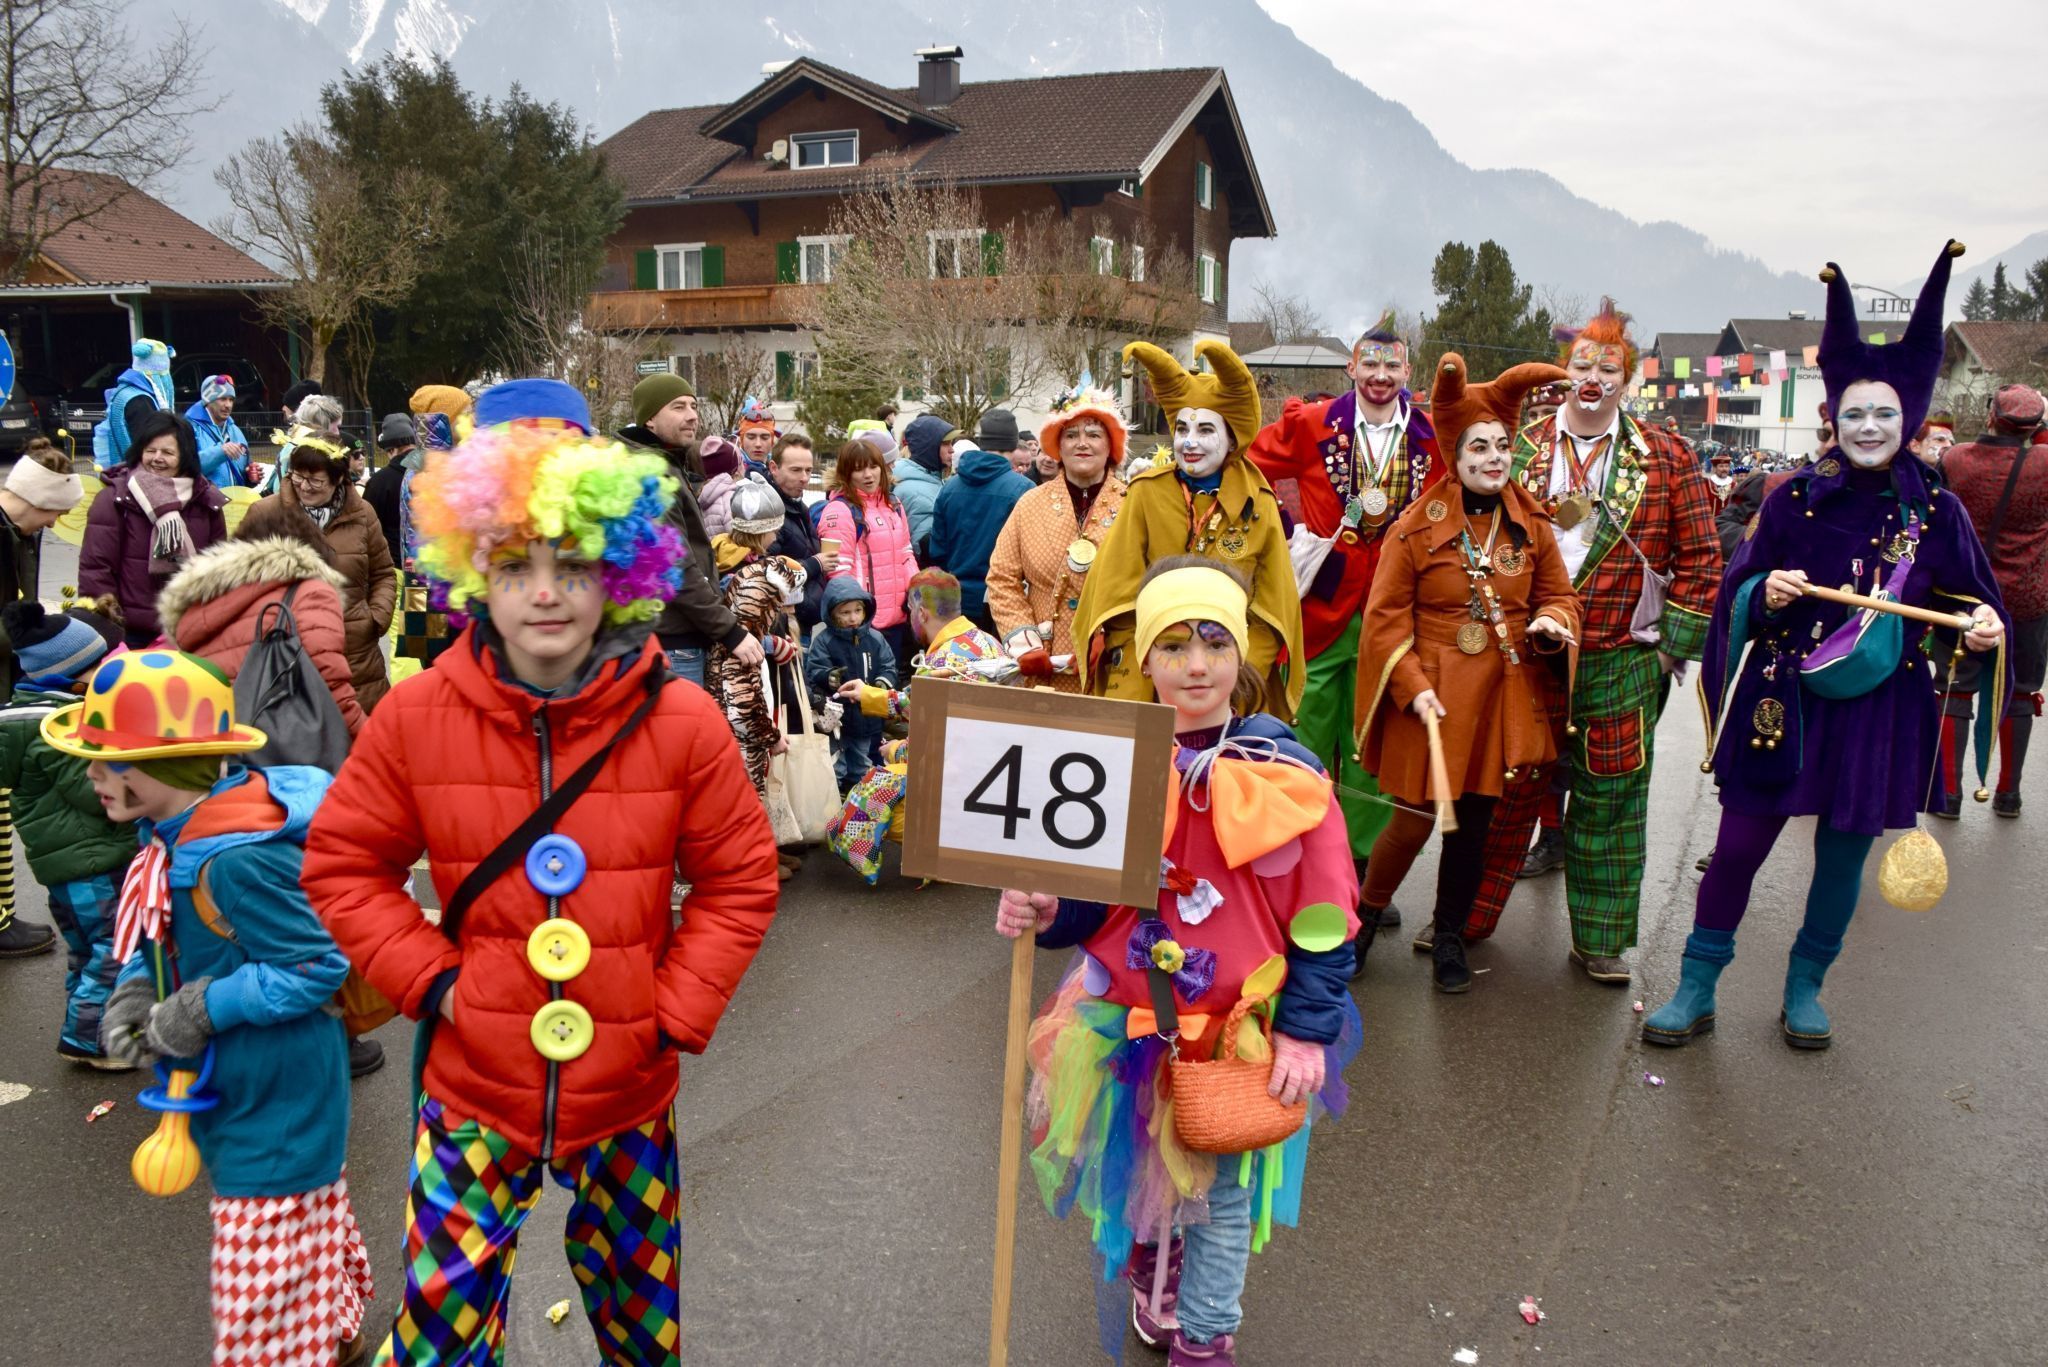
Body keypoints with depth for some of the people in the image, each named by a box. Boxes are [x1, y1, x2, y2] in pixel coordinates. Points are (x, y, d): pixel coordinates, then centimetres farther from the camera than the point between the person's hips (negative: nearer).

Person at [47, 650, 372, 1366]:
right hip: (235, 1087, 10)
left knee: (262, 1279, 1)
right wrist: (133, 991, -6)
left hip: (275, 1100, -10)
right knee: (308, 1225, 26)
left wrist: (205, 1009, -22)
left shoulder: (239, 860, -30)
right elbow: (164, 937, 13)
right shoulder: (175, 835, 1)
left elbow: (318, 966, -25)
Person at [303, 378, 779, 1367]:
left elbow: (740, 881, -2)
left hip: (627, 1096, 1)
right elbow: (342, 862, 2)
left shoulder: (681, 721, -11)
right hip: (474, 1089, 0)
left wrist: (676, 1012, -8)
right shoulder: (418, 716, -10)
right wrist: (427, 978, -8)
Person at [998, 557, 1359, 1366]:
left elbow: (1322, 916, -9)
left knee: (1222, 1194, 15)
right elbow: (1088, 895, -1)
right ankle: (1154, 1276, 52)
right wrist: (1042, 913, -21)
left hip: (1240, 1030, -2)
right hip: (1128, 1023, 2)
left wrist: (1305, 1028, -10)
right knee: (1135, 1175, 22)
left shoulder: (1286, 773, -14)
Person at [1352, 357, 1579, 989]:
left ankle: (1449, 936, 29)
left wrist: (1551, 621, -7)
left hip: (1502, 696, 4)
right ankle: (1367, 913, 24)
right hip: (1430, 696, -4)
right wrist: (1413, 688, -13)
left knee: (1475, 819, 11)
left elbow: (1558, 595, 17)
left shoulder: (1532, 527, 6)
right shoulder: (1417, 527, -6)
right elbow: (1385, 617, -5)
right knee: (1414, 819, -3)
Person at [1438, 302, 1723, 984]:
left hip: (1621, 664, 0)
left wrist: (1673, 645, 0)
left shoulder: (1665, 459, 2)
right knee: (1506, 789, 6)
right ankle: (1466, 919, 21)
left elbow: (1699, 558, 5)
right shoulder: (1521, 452, 3)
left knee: (1609, 799, 8)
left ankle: (1599, 939, 22)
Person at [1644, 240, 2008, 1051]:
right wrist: (1766, 594, -22)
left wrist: (1984, 626, -15)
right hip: (1785, 702, -1)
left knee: (1844, 854, 10)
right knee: (1739, 843, 0)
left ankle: (1805, 988, 30)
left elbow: (1970, 598, 7)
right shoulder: (1794, 502, -3)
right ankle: (1697, 988, 15)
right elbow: (1737, 595, 0)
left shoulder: (1935, 512, 0)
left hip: (1877, 710, 2)